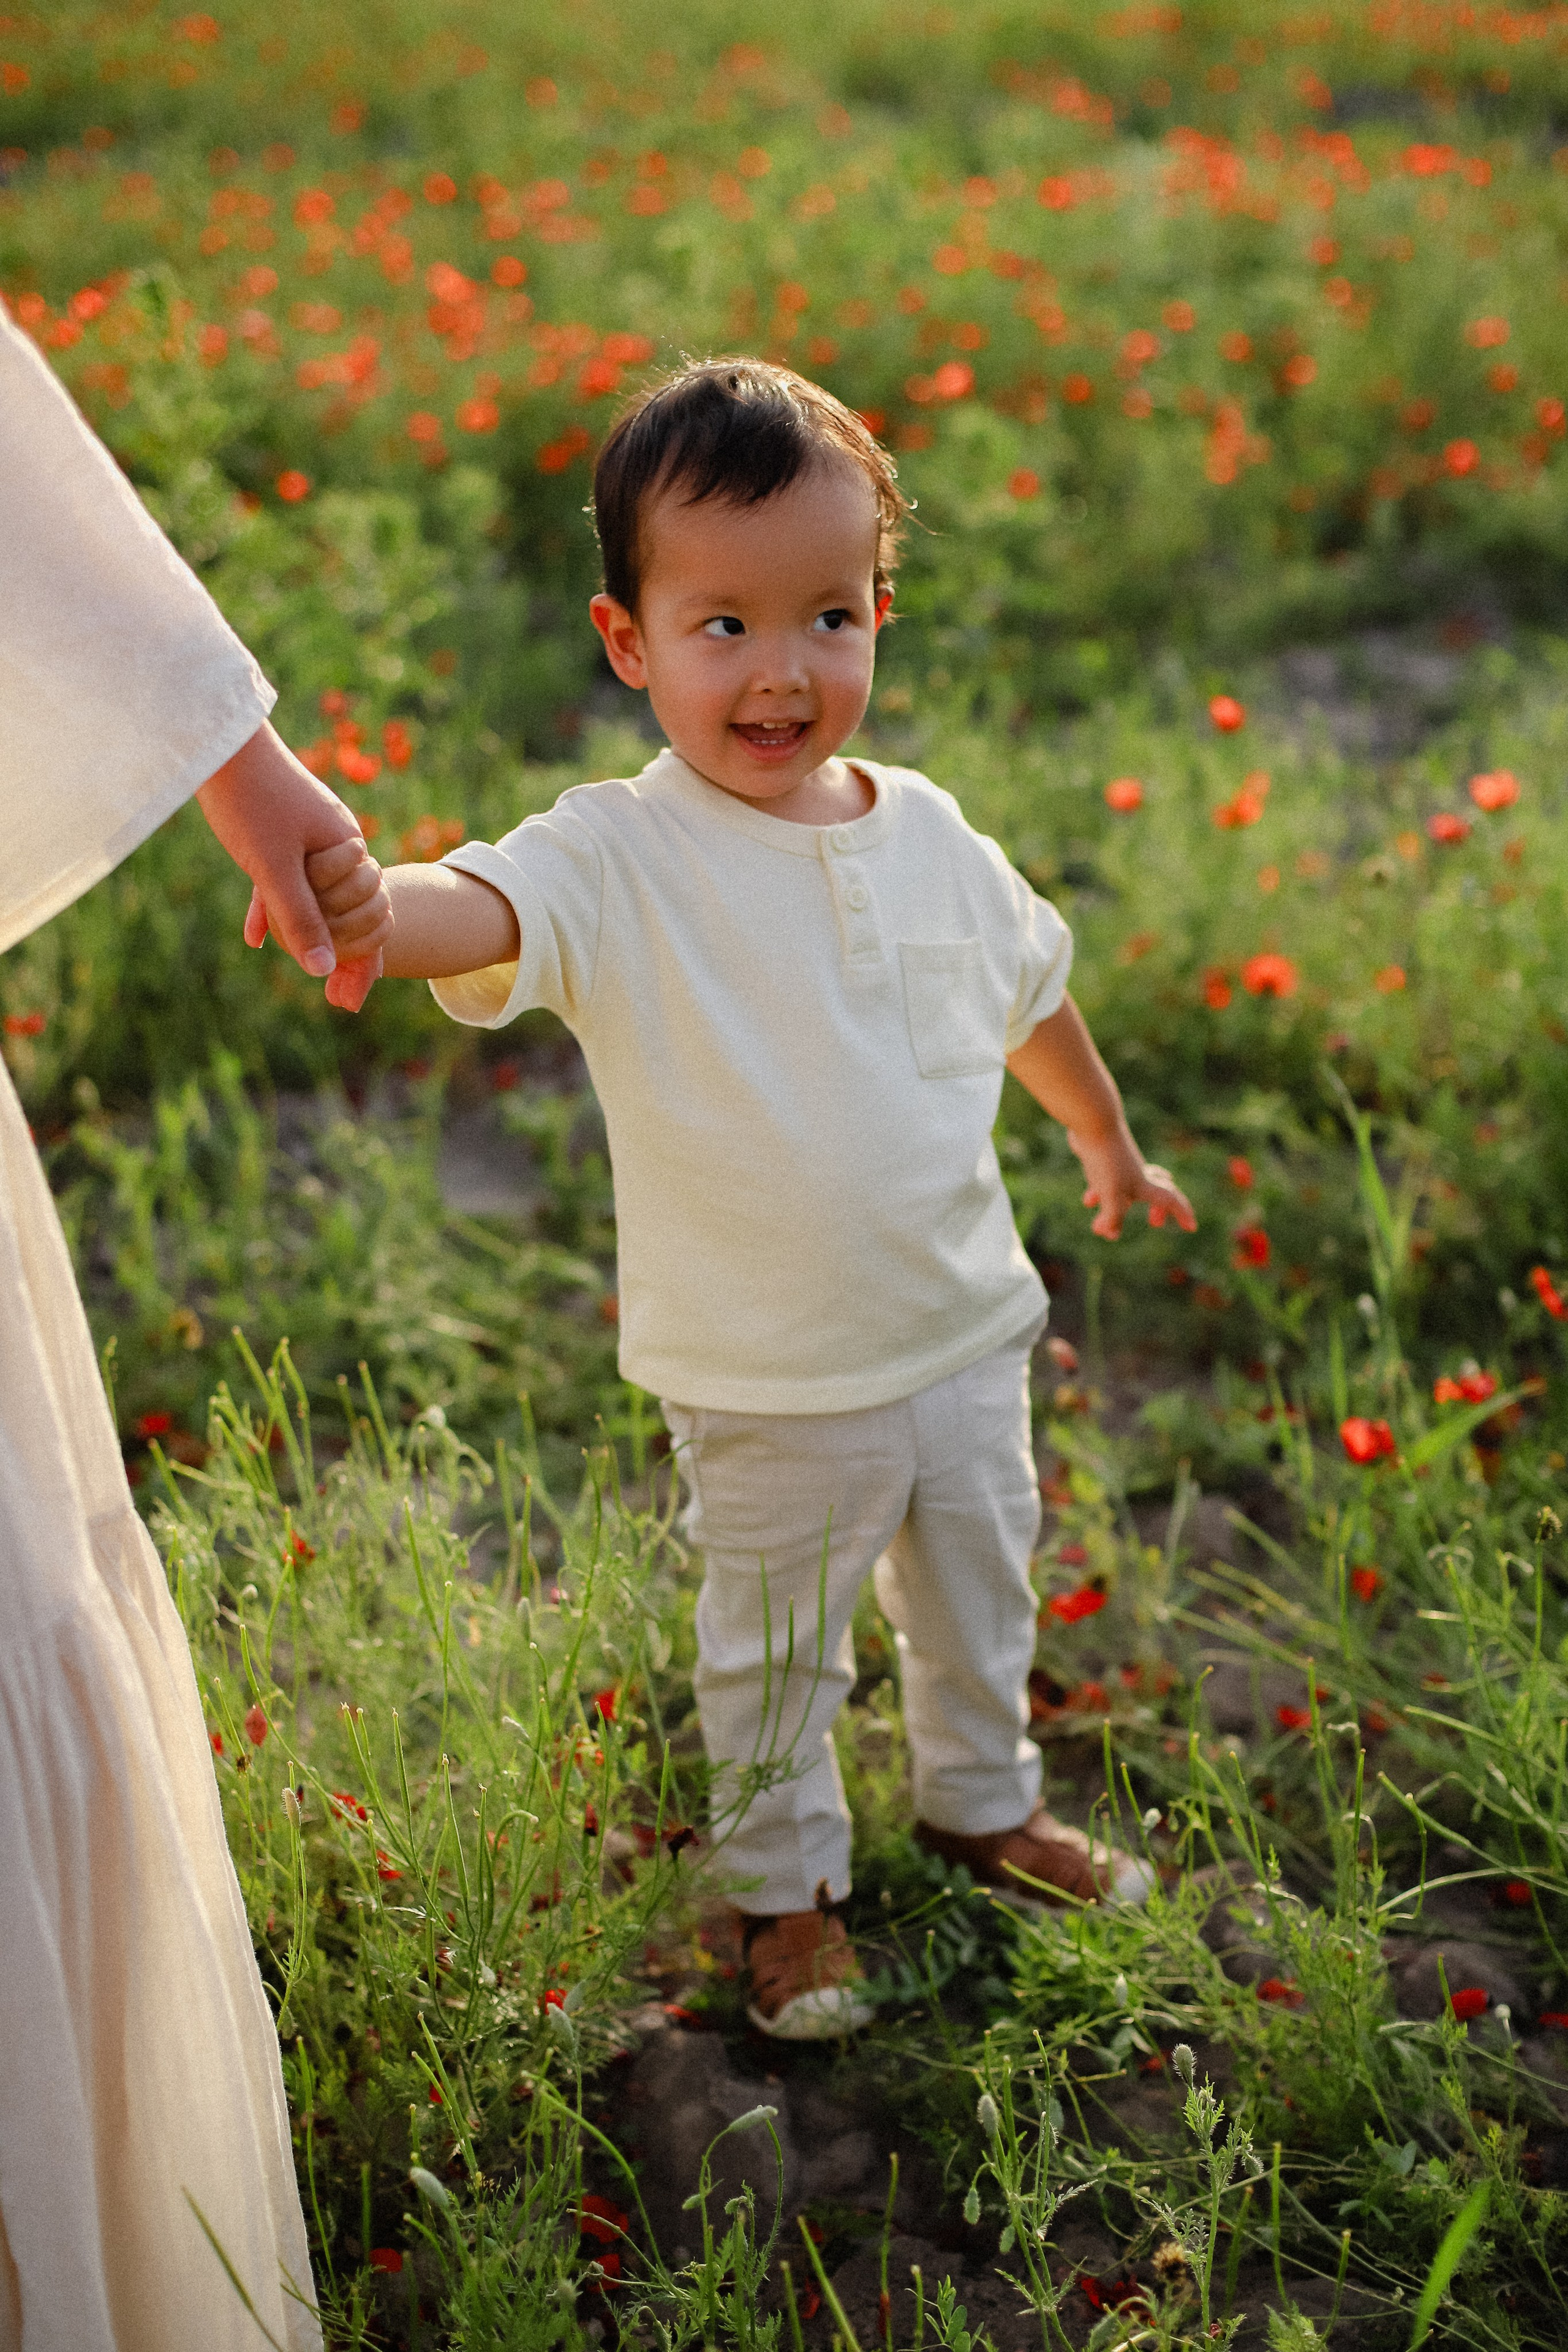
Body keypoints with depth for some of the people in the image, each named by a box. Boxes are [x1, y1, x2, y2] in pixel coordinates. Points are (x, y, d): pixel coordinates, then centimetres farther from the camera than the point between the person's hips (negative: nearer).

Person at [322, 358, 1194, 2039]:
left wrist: (1110, 1146, 29)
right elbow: (485, 911, -42)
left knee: (981, 1605, 26)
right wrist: (361, 901, -65)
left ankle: (984, 1804, 53)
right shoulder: (623, 861, -21)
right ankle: (788, 1886, 41)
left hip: (968, 1341, 5)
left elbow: (1032, 993, 14)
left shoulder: (925, 830, -4)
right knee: (776, 1661, 15)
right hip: (772, 1392, -5)